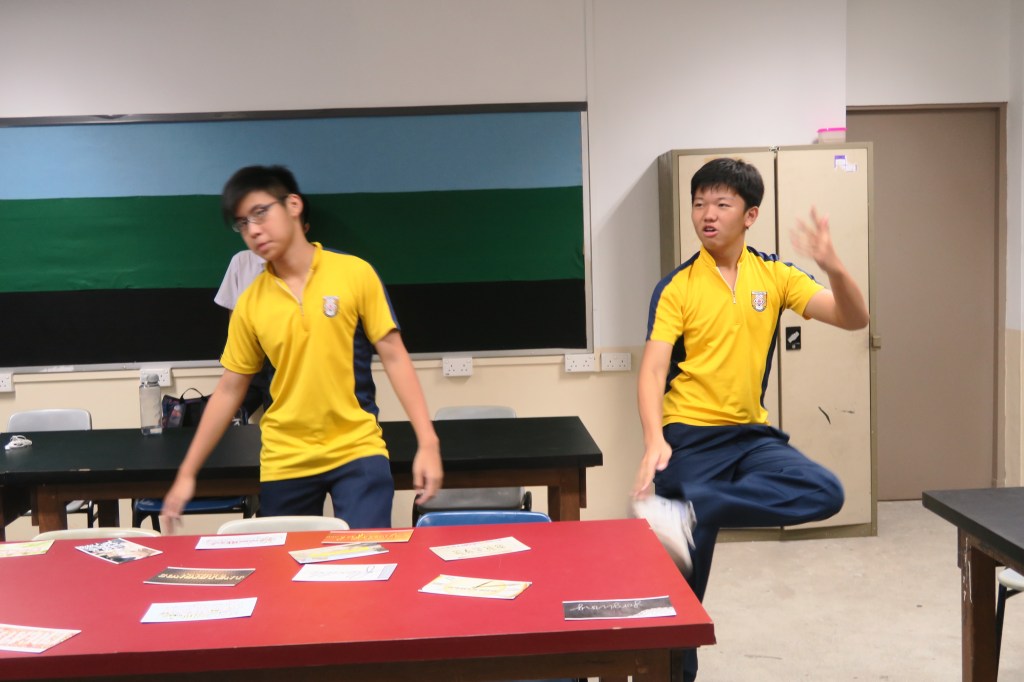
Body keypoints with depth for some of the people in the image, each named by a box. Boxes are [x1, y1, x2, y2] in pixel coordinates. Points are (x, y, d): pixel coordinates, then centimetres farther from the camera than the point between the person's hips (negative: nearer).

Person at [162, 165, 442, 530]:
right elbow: (229, 389, 8)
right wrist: (187, 473, 8)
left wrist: (427, 443, -12)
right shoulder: (250, 303, 2)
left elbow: (394, 356, -5)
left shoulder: (355, 273, -5)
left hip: (357, 451, -2)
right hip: (284, 462, 3)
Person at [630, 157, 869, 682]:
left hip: (751, 434, 4)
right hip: (690, 437, -3)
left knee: (825, 492, -22)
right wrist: (654, 440, -31)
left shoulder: (774, 275, 4)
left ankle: (687, 514, -23)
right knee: (683, 572, 0)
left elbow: (853, 318, -2)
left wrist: (832, 266, -22)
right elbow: (653, 369, -14)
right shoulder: (677, 287, -6)